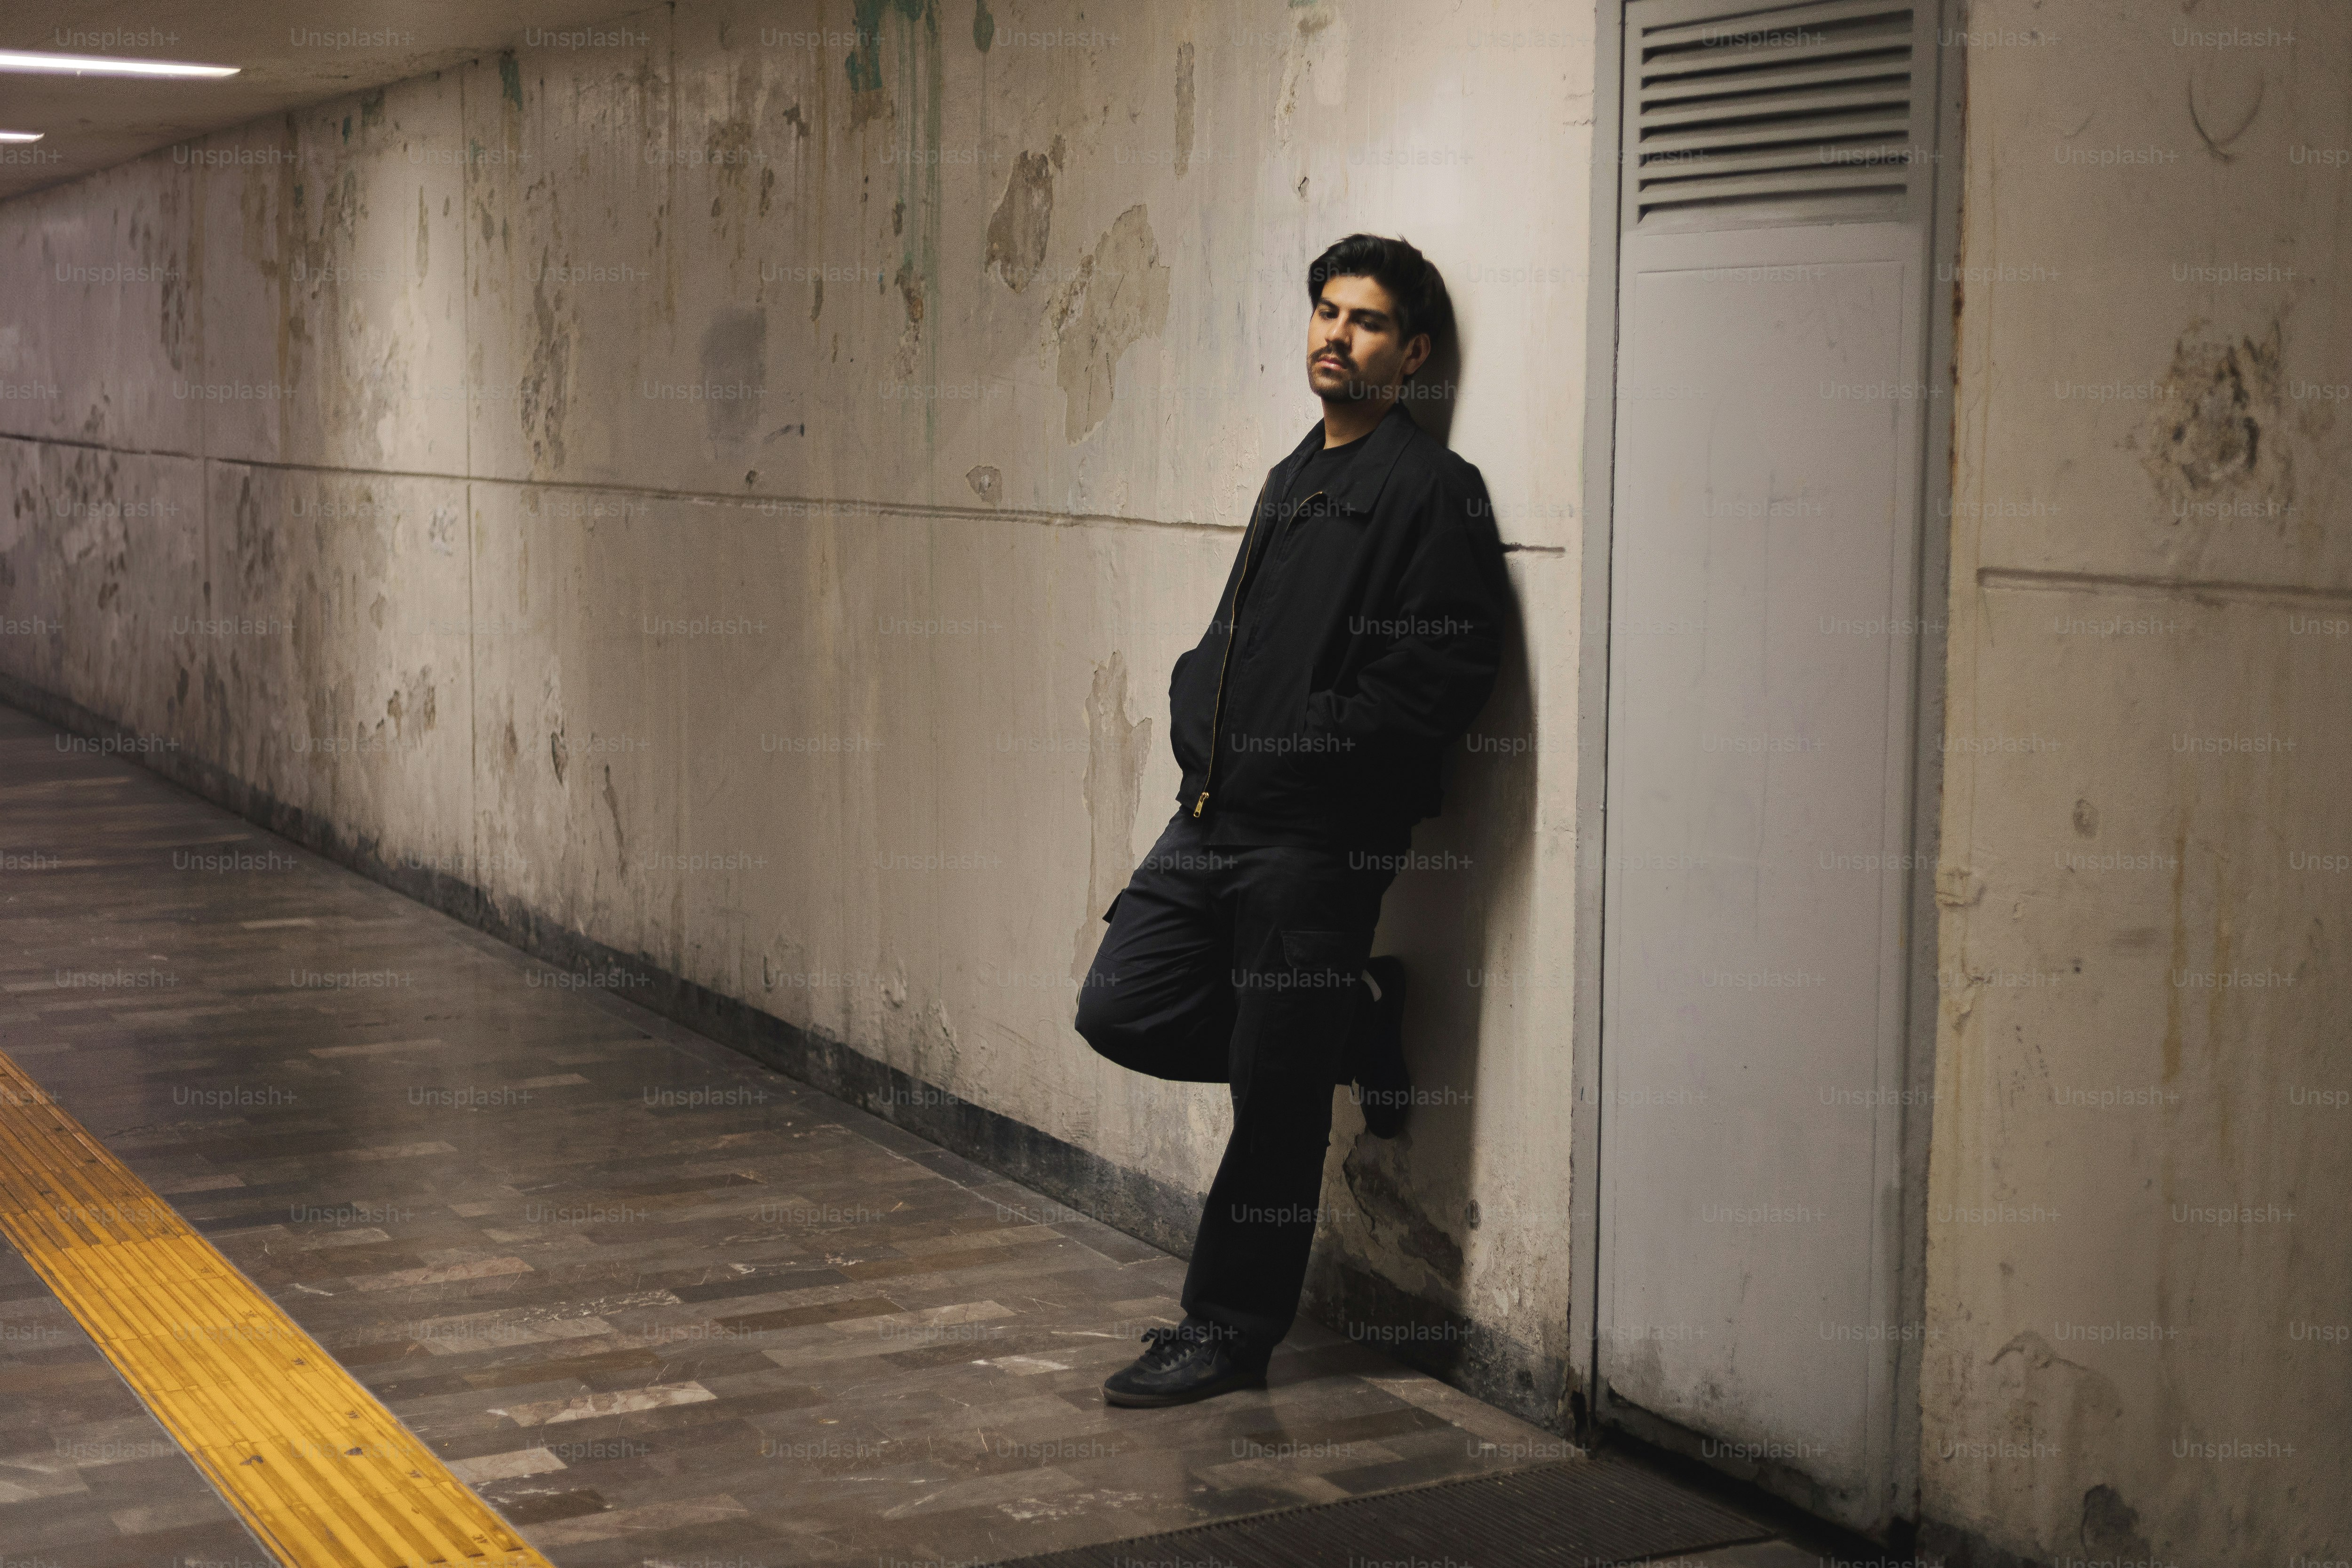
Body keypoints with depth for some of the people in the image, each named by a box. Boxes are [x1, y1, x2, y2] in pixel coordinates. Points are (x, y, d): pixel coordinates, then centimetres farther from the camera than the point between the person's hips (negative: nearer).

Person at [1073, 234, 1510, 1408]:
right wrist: (1203, 727, 6)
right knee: (1122, 1010, 5)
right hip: (1215, 820, 8)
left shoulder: (1430, 489, -9)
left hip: (1319, 839, -8)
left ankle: (1229, 1333, 15)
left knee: (1277, 1100, 1)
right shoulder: (1295, 477, 19)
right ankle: (1354, 1027, 22)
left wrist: (1298, 758, -15)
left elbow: (1437, 681, -17)